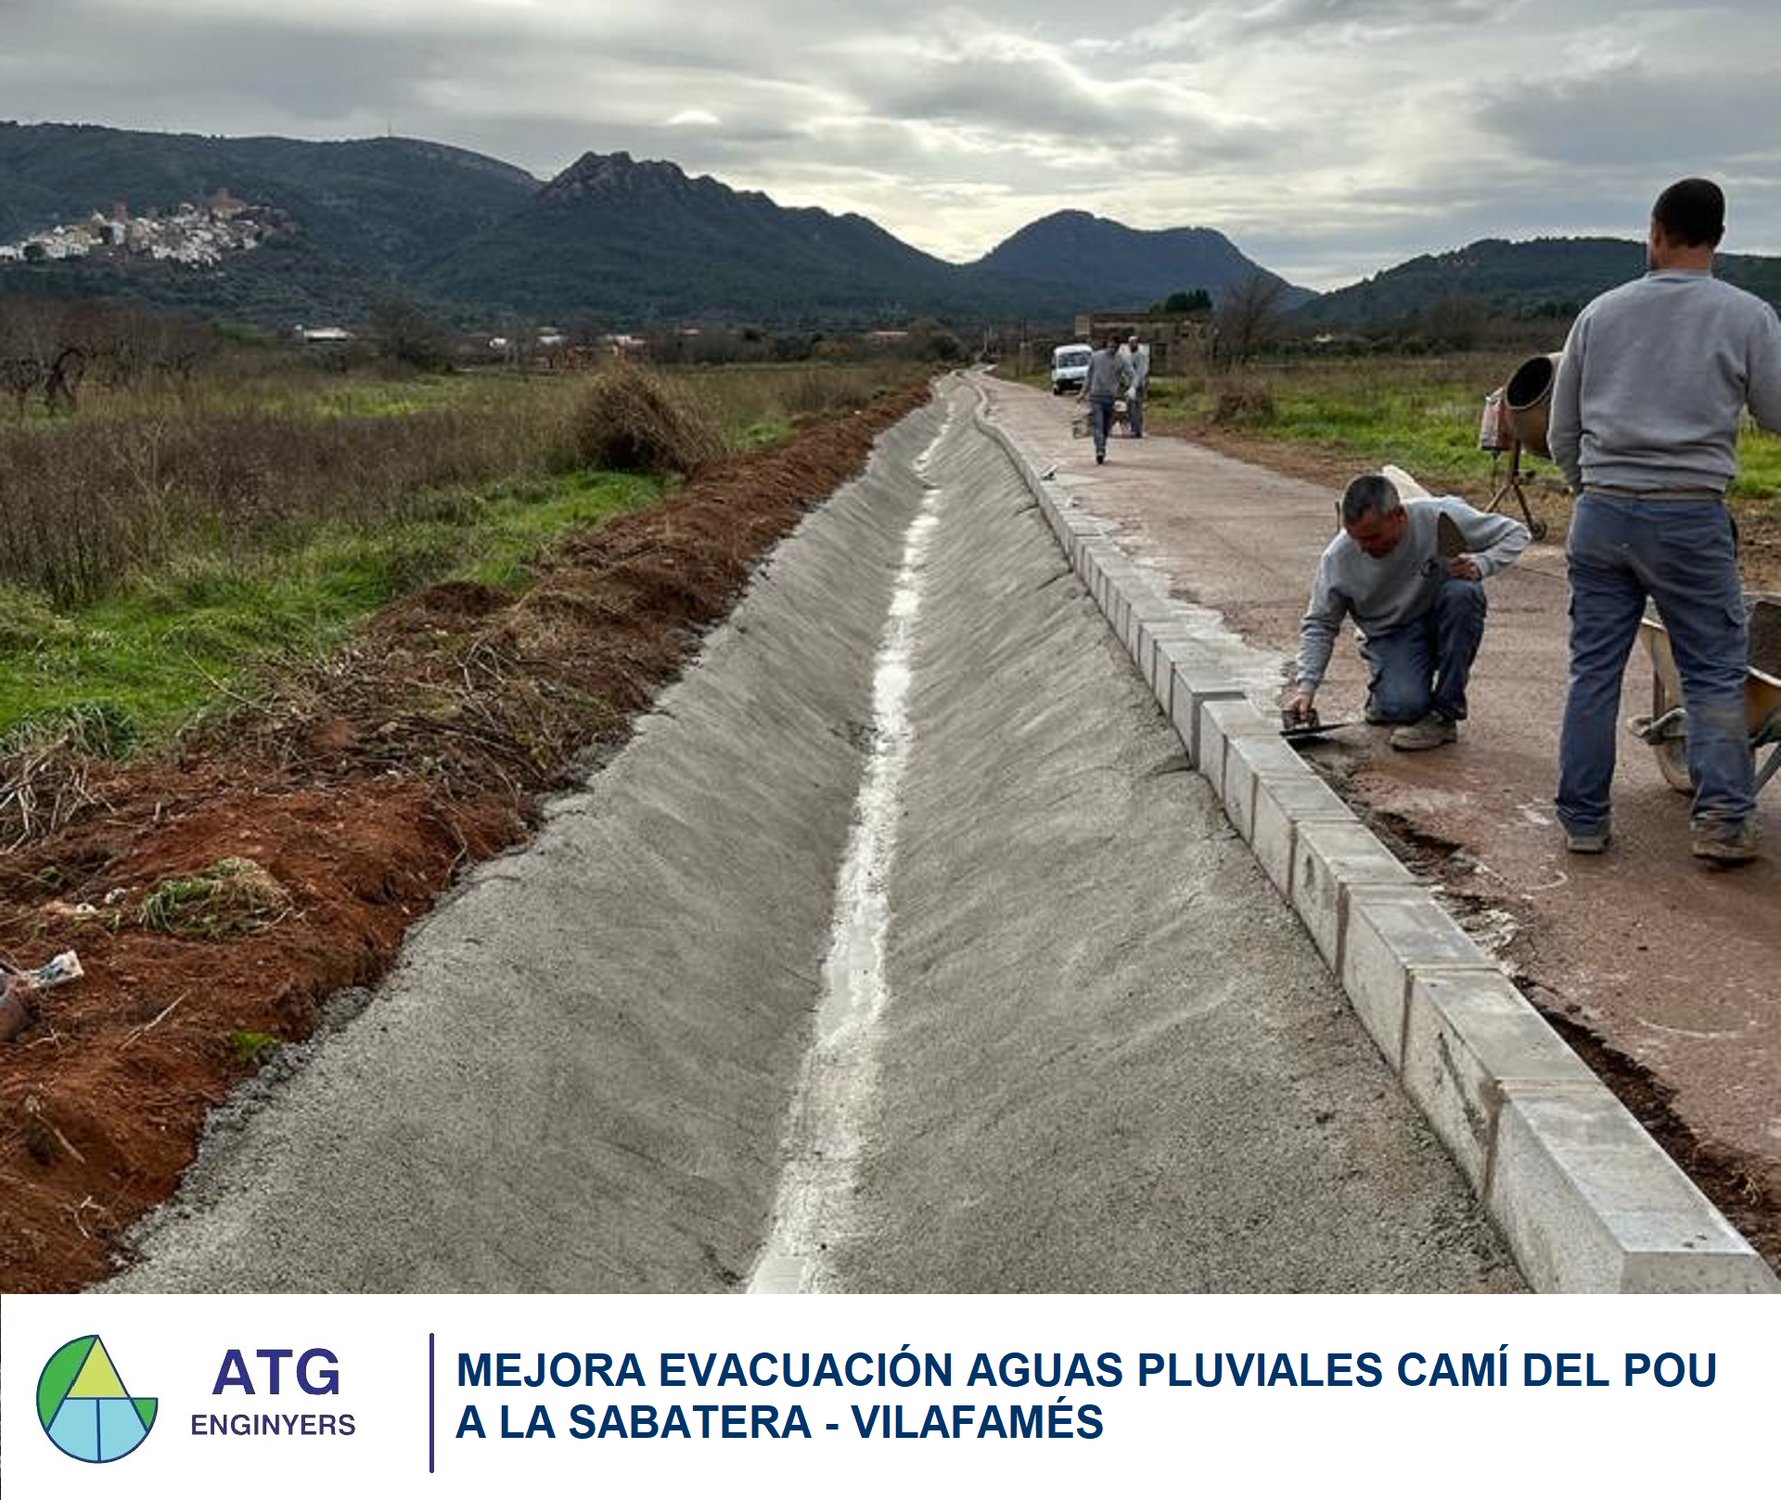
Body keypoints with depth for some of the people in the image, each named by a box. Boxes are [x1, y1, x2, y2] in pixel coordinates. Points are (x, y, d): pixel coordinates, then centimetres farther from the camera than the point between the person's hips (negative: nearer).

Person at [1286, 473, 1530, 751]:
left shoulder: (1440, 517, -20)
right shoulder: (1337, 558, -17)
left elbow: (1515, 533, -8)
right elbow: (1319, 625, -4)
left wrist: (1481, 565, -27)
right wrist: (1307, 686, -15)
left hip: (1443, 620, 1)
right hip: (1390, 635, -1)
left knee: (1463, 593, -34)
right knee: (1404, 707, -29)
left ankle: (1444, 714, -21)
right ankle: (1386, 690, 13)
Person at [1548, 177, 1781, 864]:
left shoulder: (1600, 313, 7)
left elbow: (1561, 432, 11)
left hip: (1601, 515, 3)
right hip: (1690, 519, -2)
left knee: (1594, 669, 7)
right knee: (1715, 673, 6)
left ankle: (1583, 818, 12)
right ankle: (1722, 818, 2)